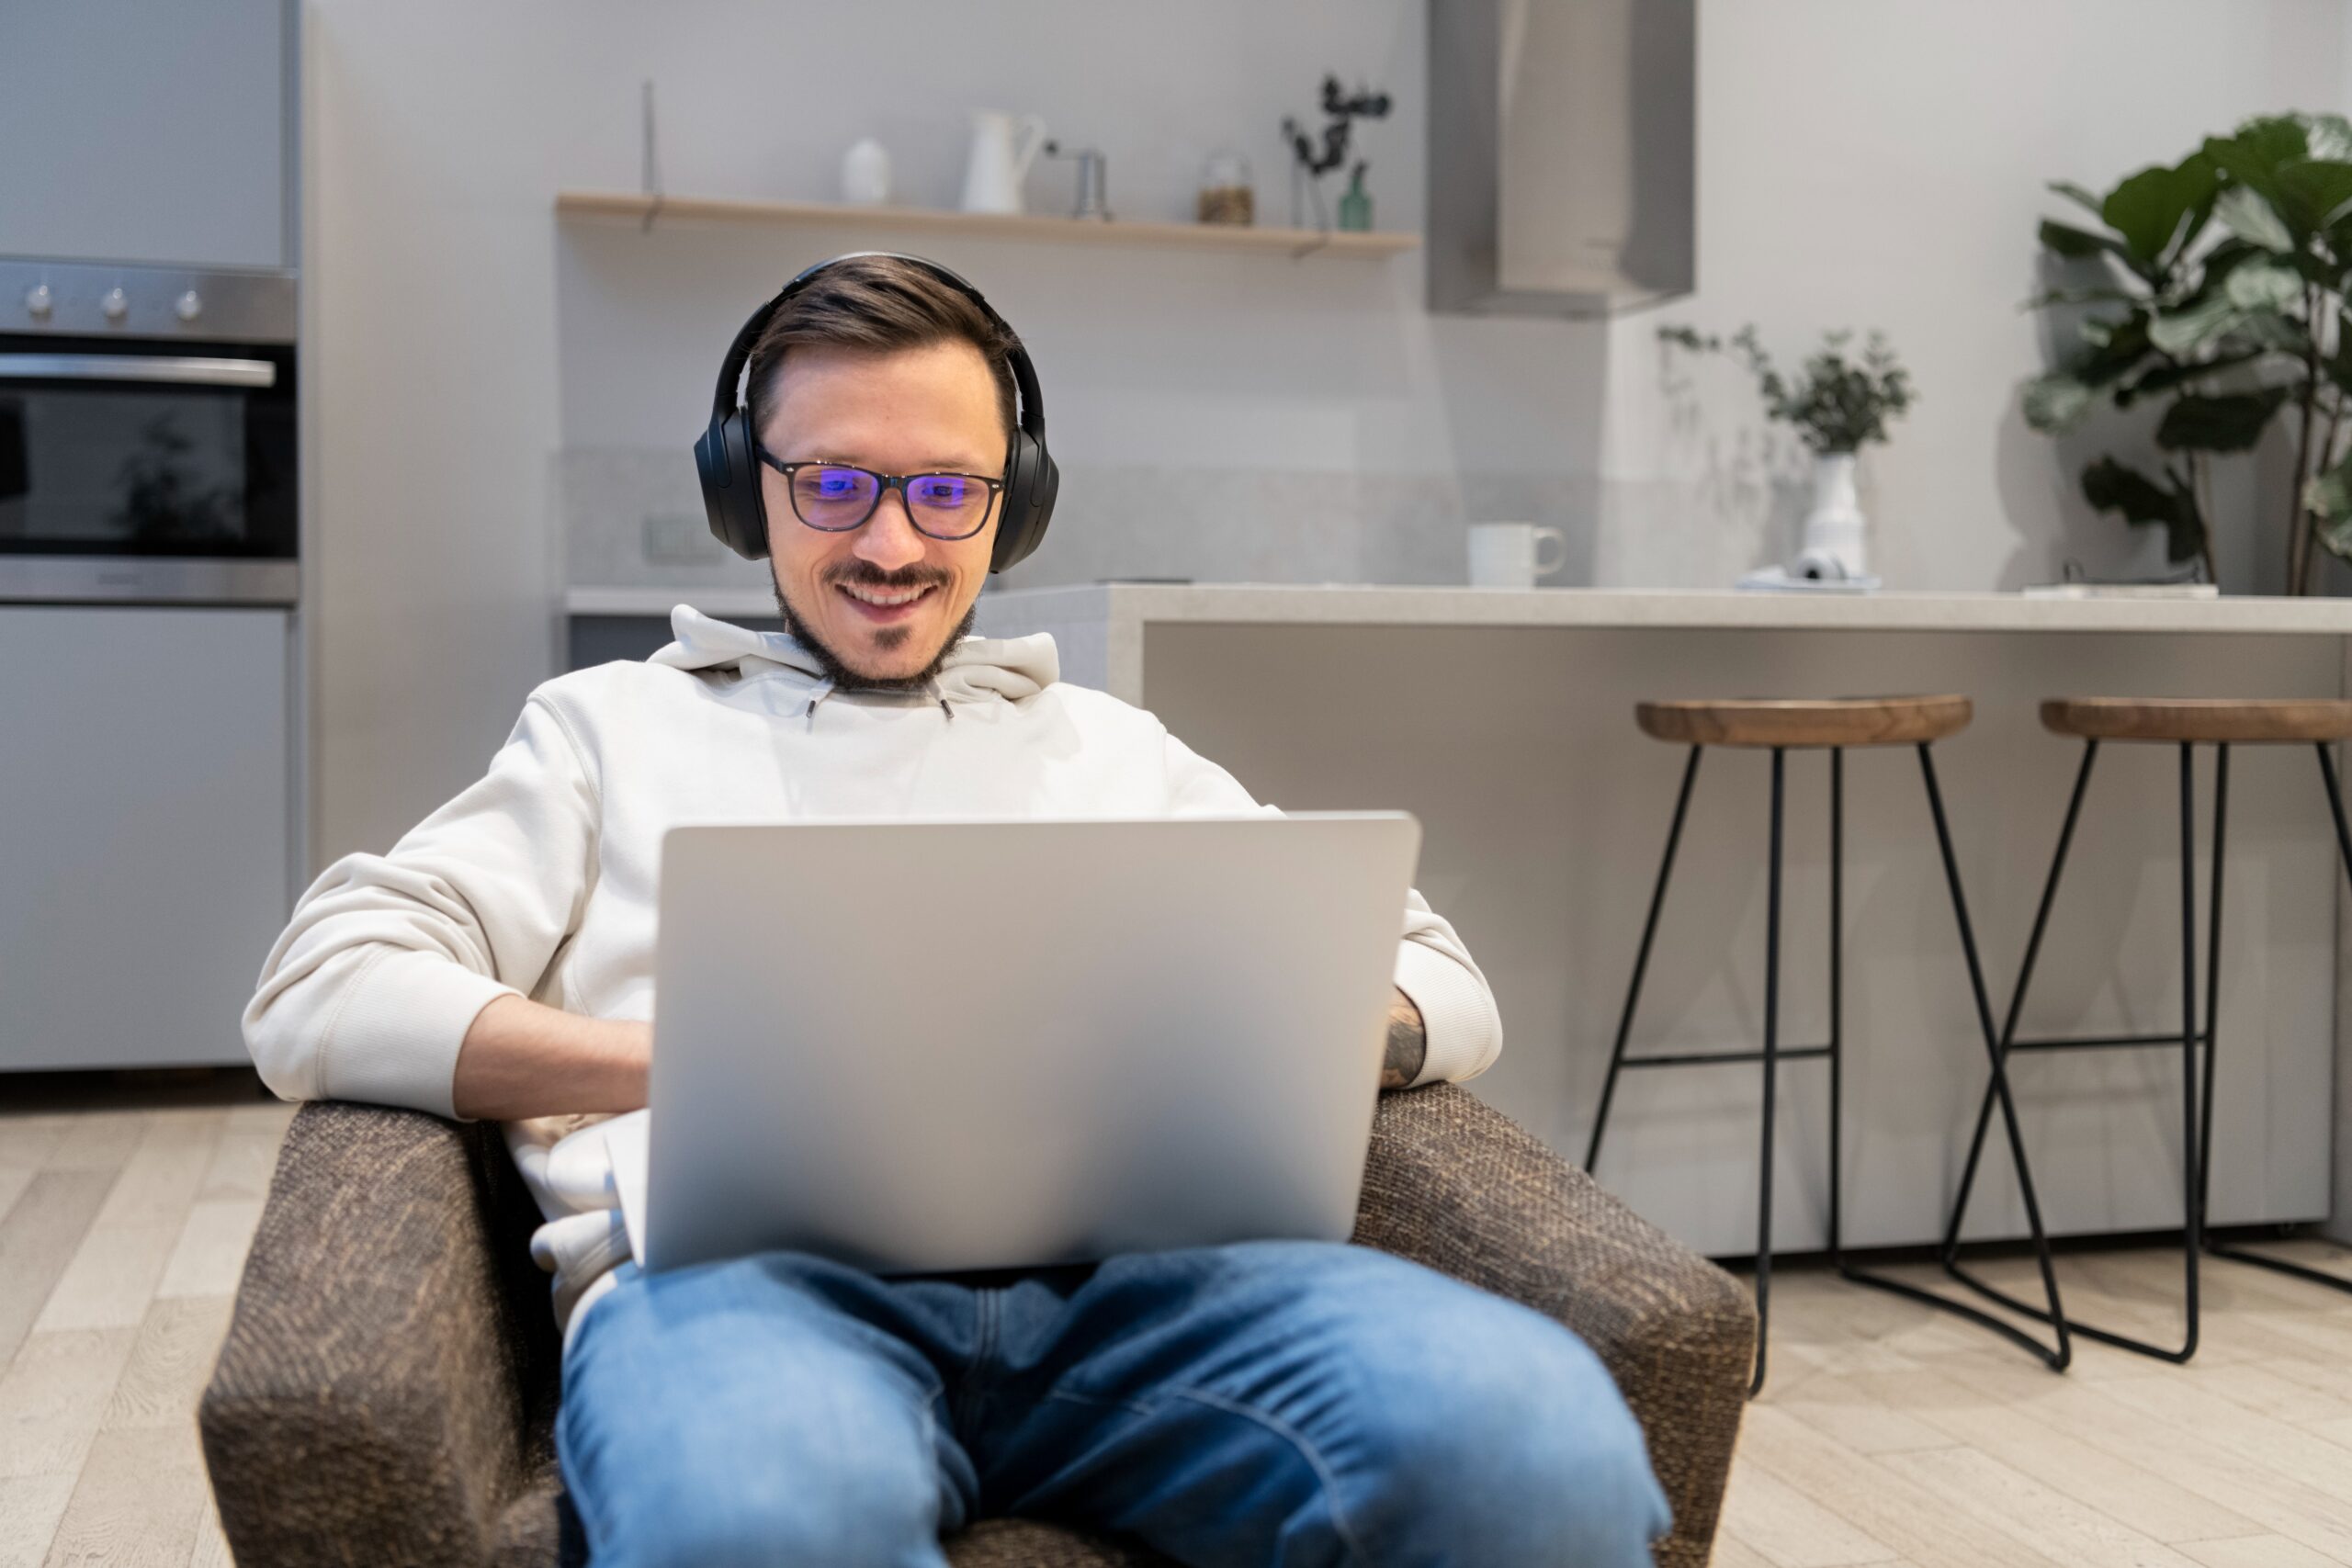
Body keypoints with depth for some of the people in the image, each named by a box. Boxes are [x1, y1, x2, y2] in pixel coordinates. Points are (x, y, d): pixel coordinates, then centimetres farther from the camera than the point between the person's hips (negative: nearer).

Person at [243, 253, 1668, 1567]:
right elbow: (321, 995, 10)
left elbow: (1446, 992, 23)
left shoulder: (1116, 747, 30)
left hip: (1123, 1257, 3)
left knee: (1535, 1438, -31)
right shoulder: (614, 726, 25)